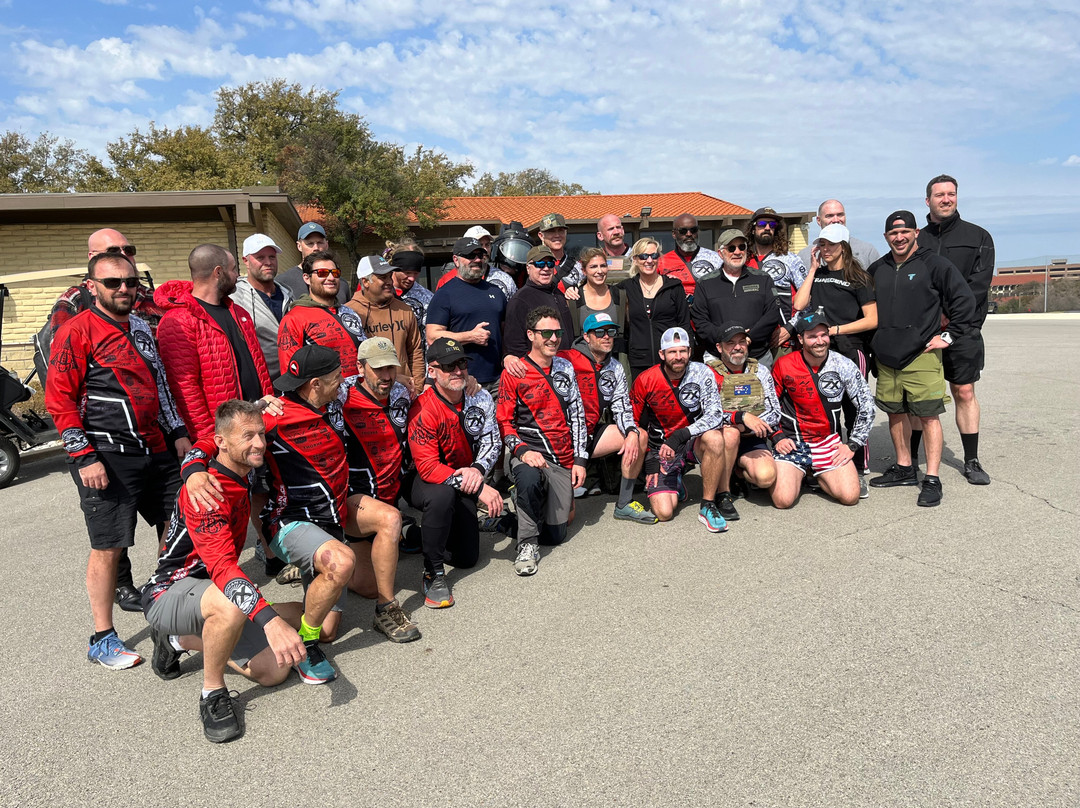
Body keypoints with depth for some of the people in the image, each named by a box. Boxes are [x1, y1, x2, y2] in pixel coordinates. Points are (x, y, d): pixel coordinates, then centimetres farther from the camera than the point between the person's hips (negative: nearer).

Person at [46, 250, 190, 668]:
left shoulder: (140, 327, 15)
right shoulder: (76, 330, -7)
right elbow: (59, 400, -10)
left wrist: (177, 431, 16)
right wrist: (85, 457, -15)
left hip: (156, 450, 7)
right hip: (108, 459, -7)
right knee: (108, 548, -1)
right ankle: (102, 640, 14)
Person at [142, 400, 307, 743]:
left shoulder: (242, 477, 1)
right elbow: (222, 566, -38)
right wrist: (269, 619, -49)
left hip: (210, 590, 8)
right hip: (169, 593, -8)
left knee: (274, 671, -4)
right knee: (231, 604, -41)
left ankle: (182, 640, 14)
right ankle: (213, 693, -16)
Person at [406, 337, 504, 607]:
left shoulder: (480, 397, -7)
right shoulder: (423, 410, -25)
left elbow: (491, 441, -4)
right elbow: (428, 467, -30)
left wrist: (478, 469, -27)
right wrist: (479, 488, -34)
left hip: (463, 481, 5)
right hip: (422, 482, -5)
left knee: (467, 557, 4)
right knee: (443, 494, -41)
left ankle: (430, 531, 35)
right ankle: (433, 572, -22)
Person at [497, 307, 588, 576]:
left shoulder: (565, 368, 12)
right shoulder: (513, 374, -2)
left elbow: (577, 415, 14)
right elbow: (504, 422, -3)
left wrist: (580, 459, 7)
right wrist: (523, 450, -21)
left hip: (564, 461, 4)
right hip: (529, 453, -4)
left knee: (556, 534, 0)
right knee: (530, 477, -42)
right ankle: (527, 544, -19)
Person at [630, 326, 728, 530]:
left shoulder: (702, 373, -10)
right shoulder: (645, 381, -9)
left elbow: (715, 415, -20)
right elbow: (634, 424, 0)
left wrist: (680, 436, -31)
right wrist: (649, 460, -5)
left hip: (693, 444, 0)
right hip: (661, 450, 0)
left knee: (714, 437, -36)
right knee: (663, 512, -17)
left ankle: (708, 506, -19)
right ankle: (675, 484, 21)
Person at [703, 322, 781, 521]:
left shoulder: (760, 370, 8)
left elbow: (775, 413, 4)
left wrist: (747, 426, -14)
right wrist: (742, 417, -28)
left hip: (752, 440, 3)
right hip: (719, 438, -2)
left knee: (766, 477, -26)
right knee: (730, 433, -38)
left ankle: (738, 469, 11)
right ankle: (723, 494, -19)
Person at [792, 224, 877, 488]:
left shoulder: (858, 278, 0)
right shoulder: (817, 275, 13)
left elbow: (872, 320, -6)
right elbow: (799, 304, -3)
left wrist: (835, 329, -11)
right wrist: (813, 269, 2)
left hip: (851, 351, -4)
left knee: (854, 412, -1)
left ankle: (858, 473, 5)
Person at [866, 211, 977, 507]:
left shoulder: (934, 264, -2)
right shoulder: (877, 269, 13)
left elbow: (965, 300, -3)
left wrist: (949, 336, -6)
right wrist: (873, 342, 16)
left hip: (922, 357, -5)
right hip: (886, 359, 5)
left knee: (929, 416, -5)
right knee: (895, 414, 12)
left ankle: (932, 480, -1)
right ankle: (904, 468, 26)